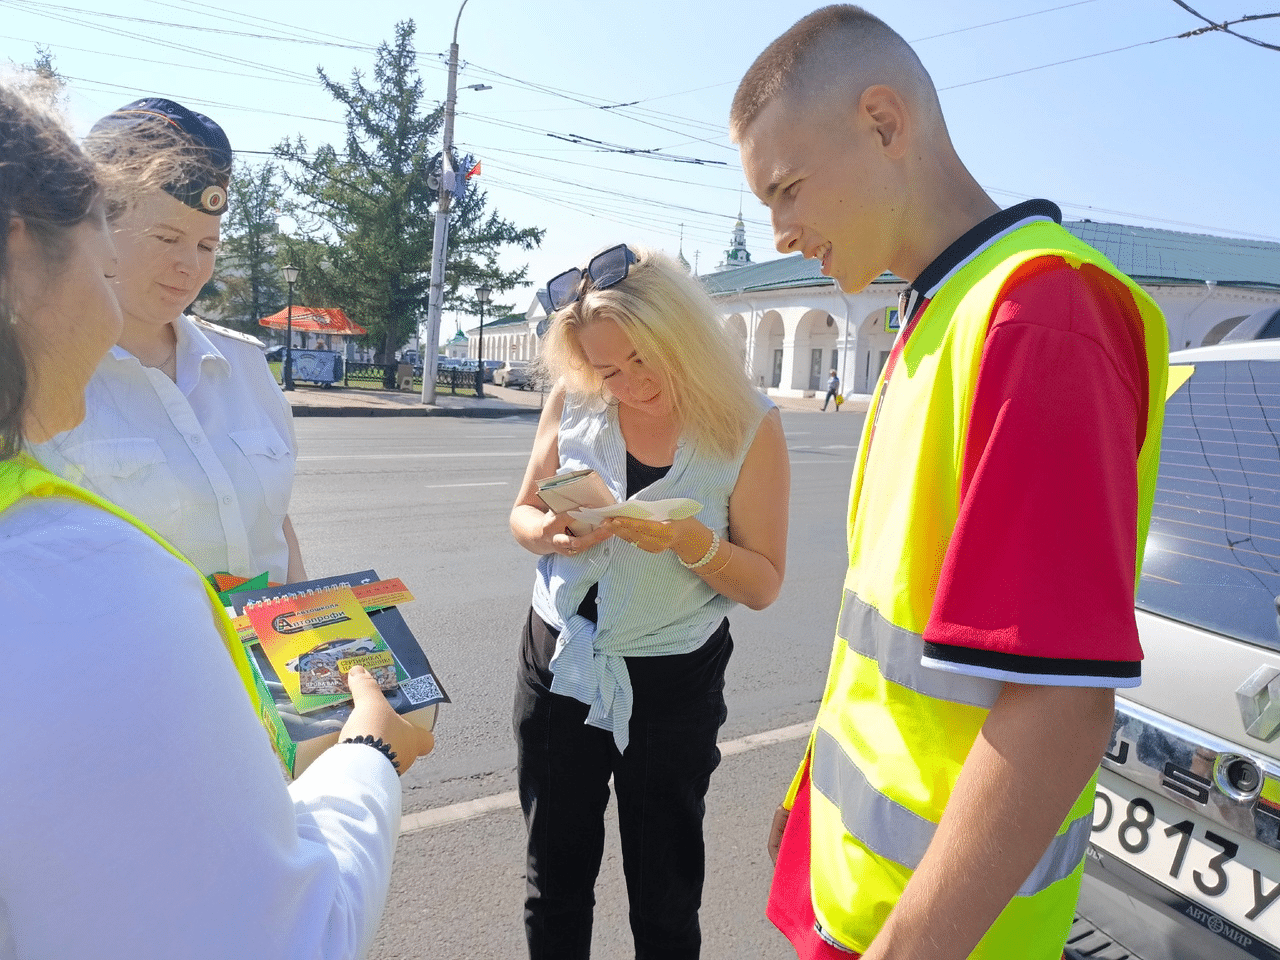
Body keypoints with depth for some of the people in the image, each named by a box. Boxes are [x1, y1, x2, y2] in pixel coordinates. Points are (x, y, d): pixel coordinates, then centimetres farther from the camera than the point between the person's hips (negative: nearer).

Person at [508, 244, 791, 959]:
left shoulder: (750, 427, -12)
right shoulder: (574, 402, -5)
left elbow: (763, 586, -9)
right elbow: (524, 514, 5)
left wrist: (691, 542, -28)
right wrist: (554, 533, -18)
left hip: (673, 681, -2)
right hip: (559, 661, 3)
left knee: (665, 901, 15)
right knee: (556, 882, 18)